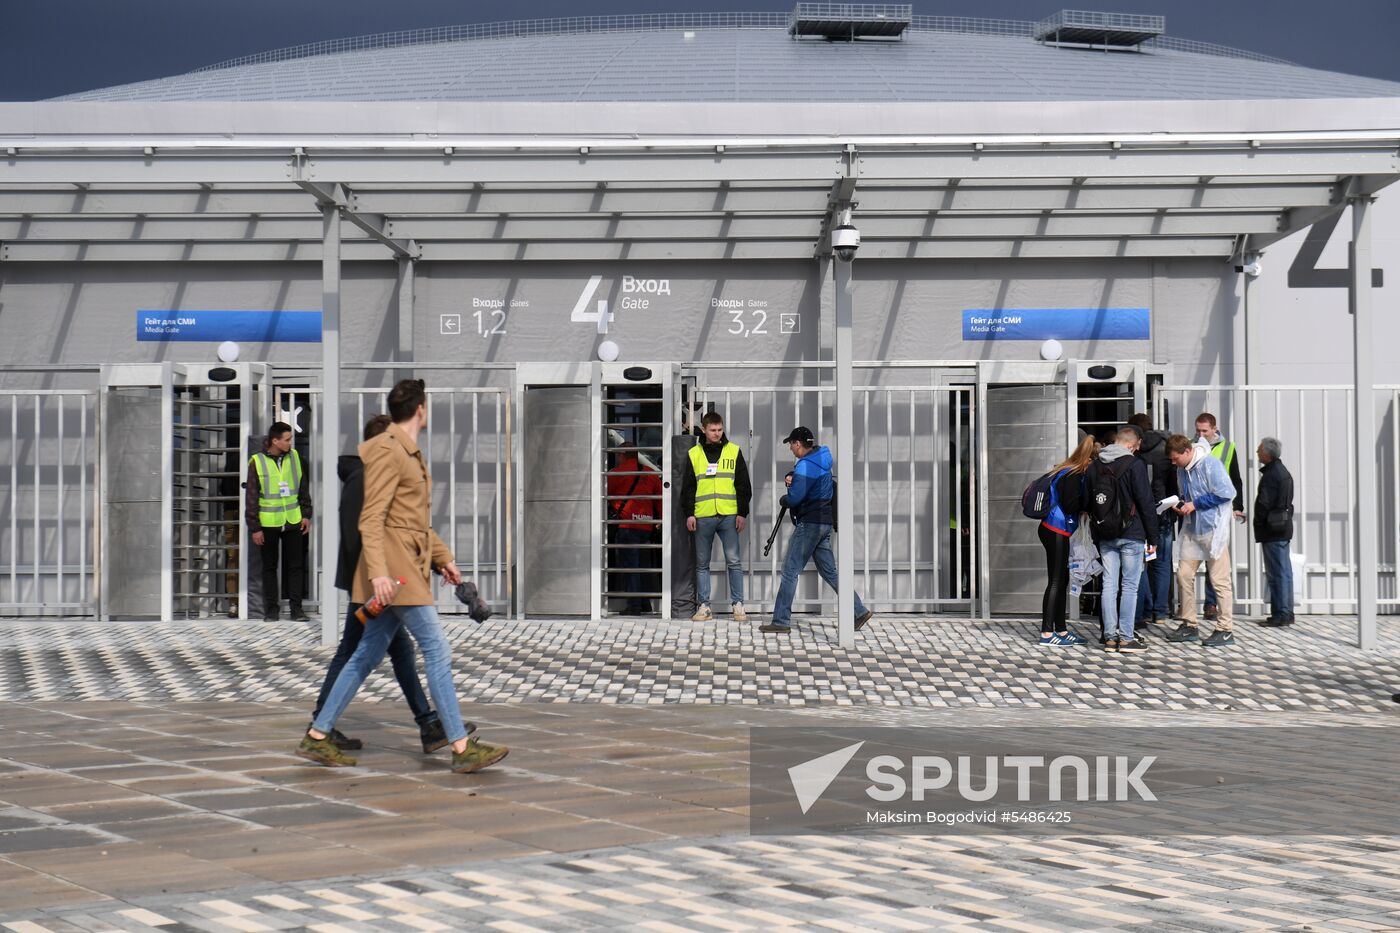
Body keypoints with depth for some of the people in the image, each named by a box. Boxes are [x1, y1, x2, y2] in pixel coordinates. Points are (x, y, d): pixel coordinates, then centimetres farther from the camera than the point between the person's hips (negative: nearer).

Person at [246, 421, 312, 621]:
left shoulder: (294, 457, 2)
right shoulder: (257, 462, -8)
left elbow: (303, 489, 11)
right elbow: (251, 497, -5)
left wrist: (306, 515, 6)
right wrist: (254, 527, -7)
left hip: (293, 521, 3)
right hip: (268, 524, -3)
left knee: (296, 565, 3)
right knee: (269, 567, 7)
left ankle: (296, 608, 9)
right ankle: (271, 608, 15)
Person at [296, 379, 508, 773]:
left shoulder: (411, 454, 18)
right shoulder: (386, 450, -11)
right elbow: (371, 518, -17)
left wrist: (442, 556, 23)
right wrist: (377, 572, -25)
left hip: (409, 566, 10)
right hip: (393, 566, -10)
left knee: (367, 655, 12)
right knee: (437, 649, -10)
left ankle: (317, 737, 17)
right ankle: (462, 748, -8)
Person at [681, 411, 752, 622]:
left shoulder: (734, 452, 7)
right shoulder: (694, 454, 8)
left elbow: (743, 485, 7)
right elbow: (687, 487, 9)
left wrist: (742, 513, 0)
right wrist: (689, 513, 0)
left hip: (729, 516, -1)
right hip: (702, 517, 1)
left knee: (734, 562, -2)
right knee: (702, 563, 5)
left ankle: (738, 605, 5)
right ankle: (704, 606, 10)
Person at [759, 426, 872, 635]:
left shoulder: (806, 465, -16)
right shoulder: (821, 460, 14)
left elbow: (794, 498, -20)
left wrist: (783, 500, 2)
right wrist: (790, 477, 6)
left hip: (809, 523, -9)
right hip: (824, 522, 9)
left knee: (790, 571, -6)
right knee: (829, 572, 13)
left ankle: (781, 622, -6)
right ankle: (860, 611, 11)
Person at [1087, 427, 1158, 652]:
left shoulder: (1095, 466, 9)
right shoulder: (1135, 465, -9)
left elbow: (1088, 502, 15)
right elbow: (1146, 504, -9)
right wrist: (1152, 538, -3)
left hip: (1105, 536, 5)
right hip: (1131, 535, -5)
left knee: (1109, 585, 7)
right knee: (1130, 586, 0)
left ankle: (1110, 637, 7)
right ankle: (1126, 638, -1)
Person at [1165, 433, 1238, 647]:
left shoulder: (1210, 464, -14)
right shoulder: (1182, 469, 11)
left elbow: (1226, 493, -17)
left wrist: (1195, 504, -15)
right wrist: (1180, 505, 1)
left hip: (1213, 529, -8)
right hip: (1192, 529, 8)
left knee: (1220, 579, -4)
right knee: (1184, 574, 5)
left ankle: (1225, 630, 0)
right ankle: (1189, 625, 15)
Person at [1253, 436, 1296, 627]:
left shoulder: (1271, 475, -16)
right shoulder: (1283, 471, 16)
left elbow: (1264, 503, -20)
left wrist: (1258, 525, -6)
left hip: (1272, 530, -10)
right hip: (1284, 527, 10)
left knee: (1277, 573, -7)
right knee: (1284, 572, 13)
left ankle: (1280, 614, -5)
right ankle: (1286, 613, 18)